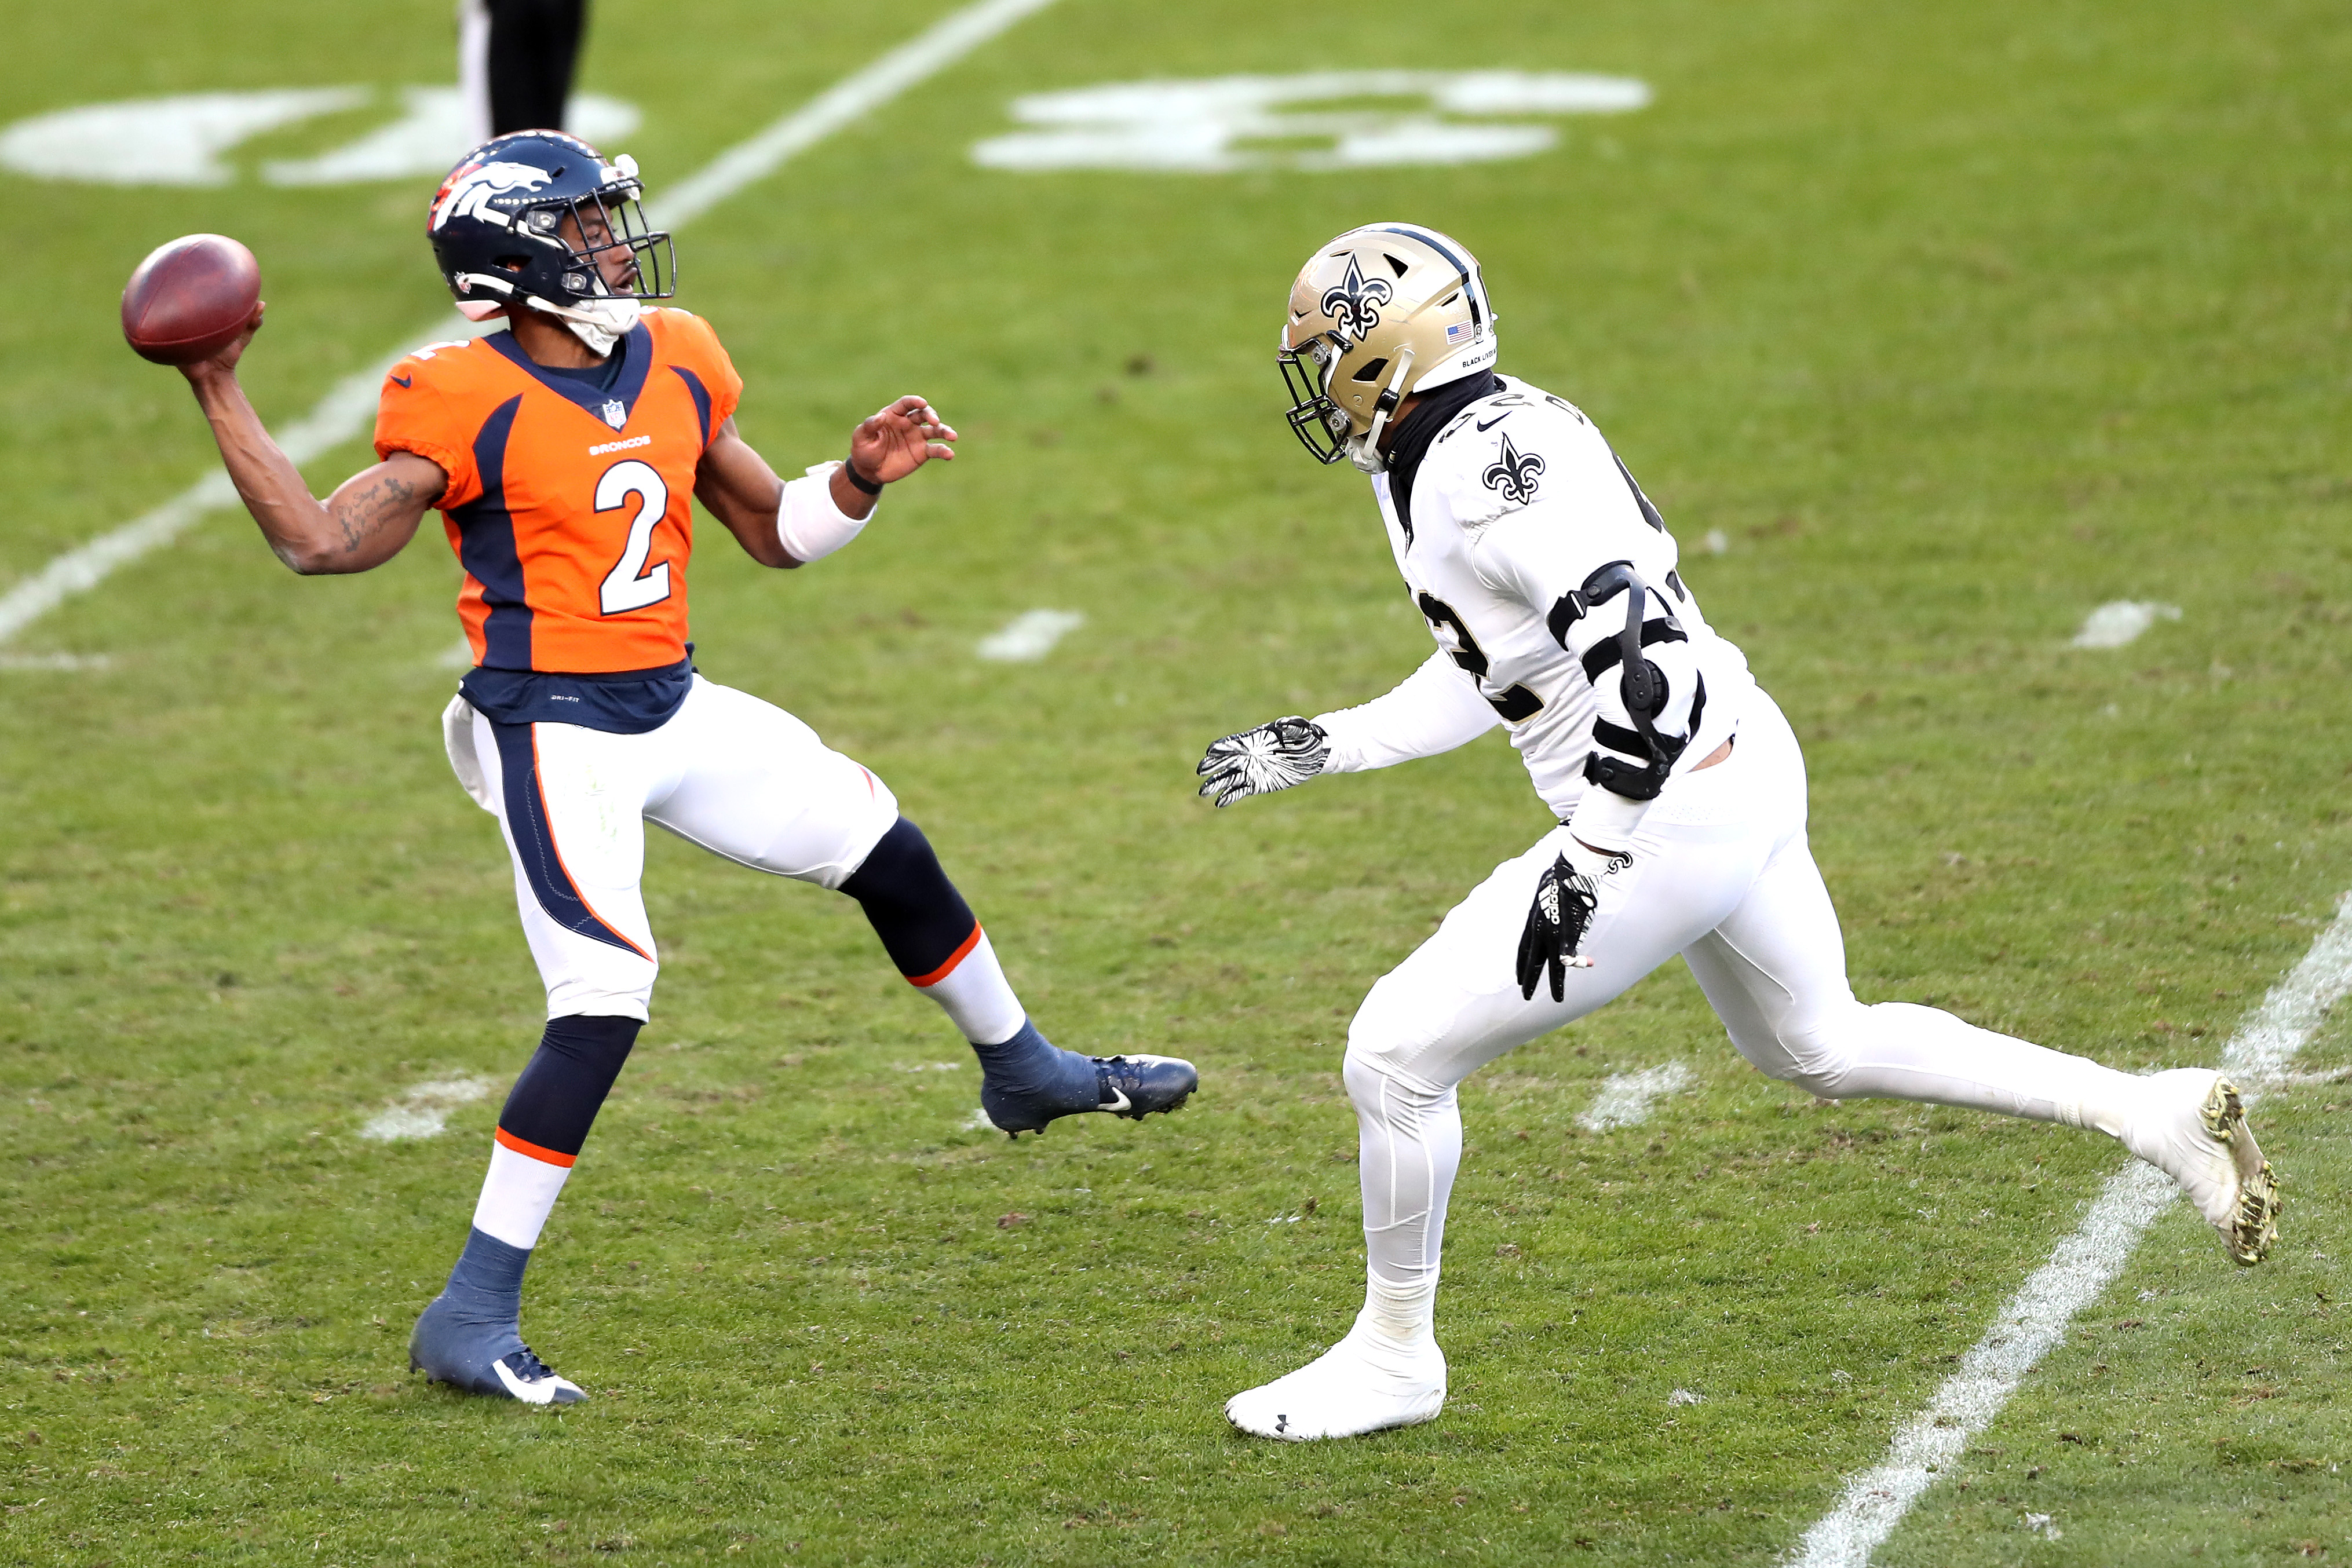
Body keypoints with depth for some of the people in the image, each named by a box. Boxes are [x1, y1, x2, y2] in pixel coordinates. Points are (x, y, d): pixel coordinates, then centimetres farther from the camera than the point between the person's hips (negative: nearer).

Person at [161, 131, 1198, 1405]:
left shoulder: (675, 365, 5)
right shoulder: (465, 403, -16)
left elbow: (775, 532, 15)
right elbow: (323, 542, -19)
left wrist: (861, 478, -3)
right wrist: (221, 399, -26)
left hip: (674, 710, 7)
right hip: (552, 731, -7)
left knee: (883, 850, 18)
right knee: (603, 1005, -18)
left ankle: (1023, 1072, 45)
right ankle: (470, 1319, -12)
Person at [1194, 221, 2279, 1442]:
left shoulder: (1488, 465, -21)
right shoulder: (1435, 460, 11)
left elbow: (1638, 647, -29)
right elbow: (1489, 675, 24)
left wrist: (1581, 871, -27)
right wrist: (1320, 747, 21)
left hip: (1668, 824, -10)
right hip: (1737, 778, 10)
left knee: (1398, 1054, -2)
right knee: (1821, 1049, 28)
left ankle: (1394, 1358, 14)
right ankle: (2151, 1112, 26)